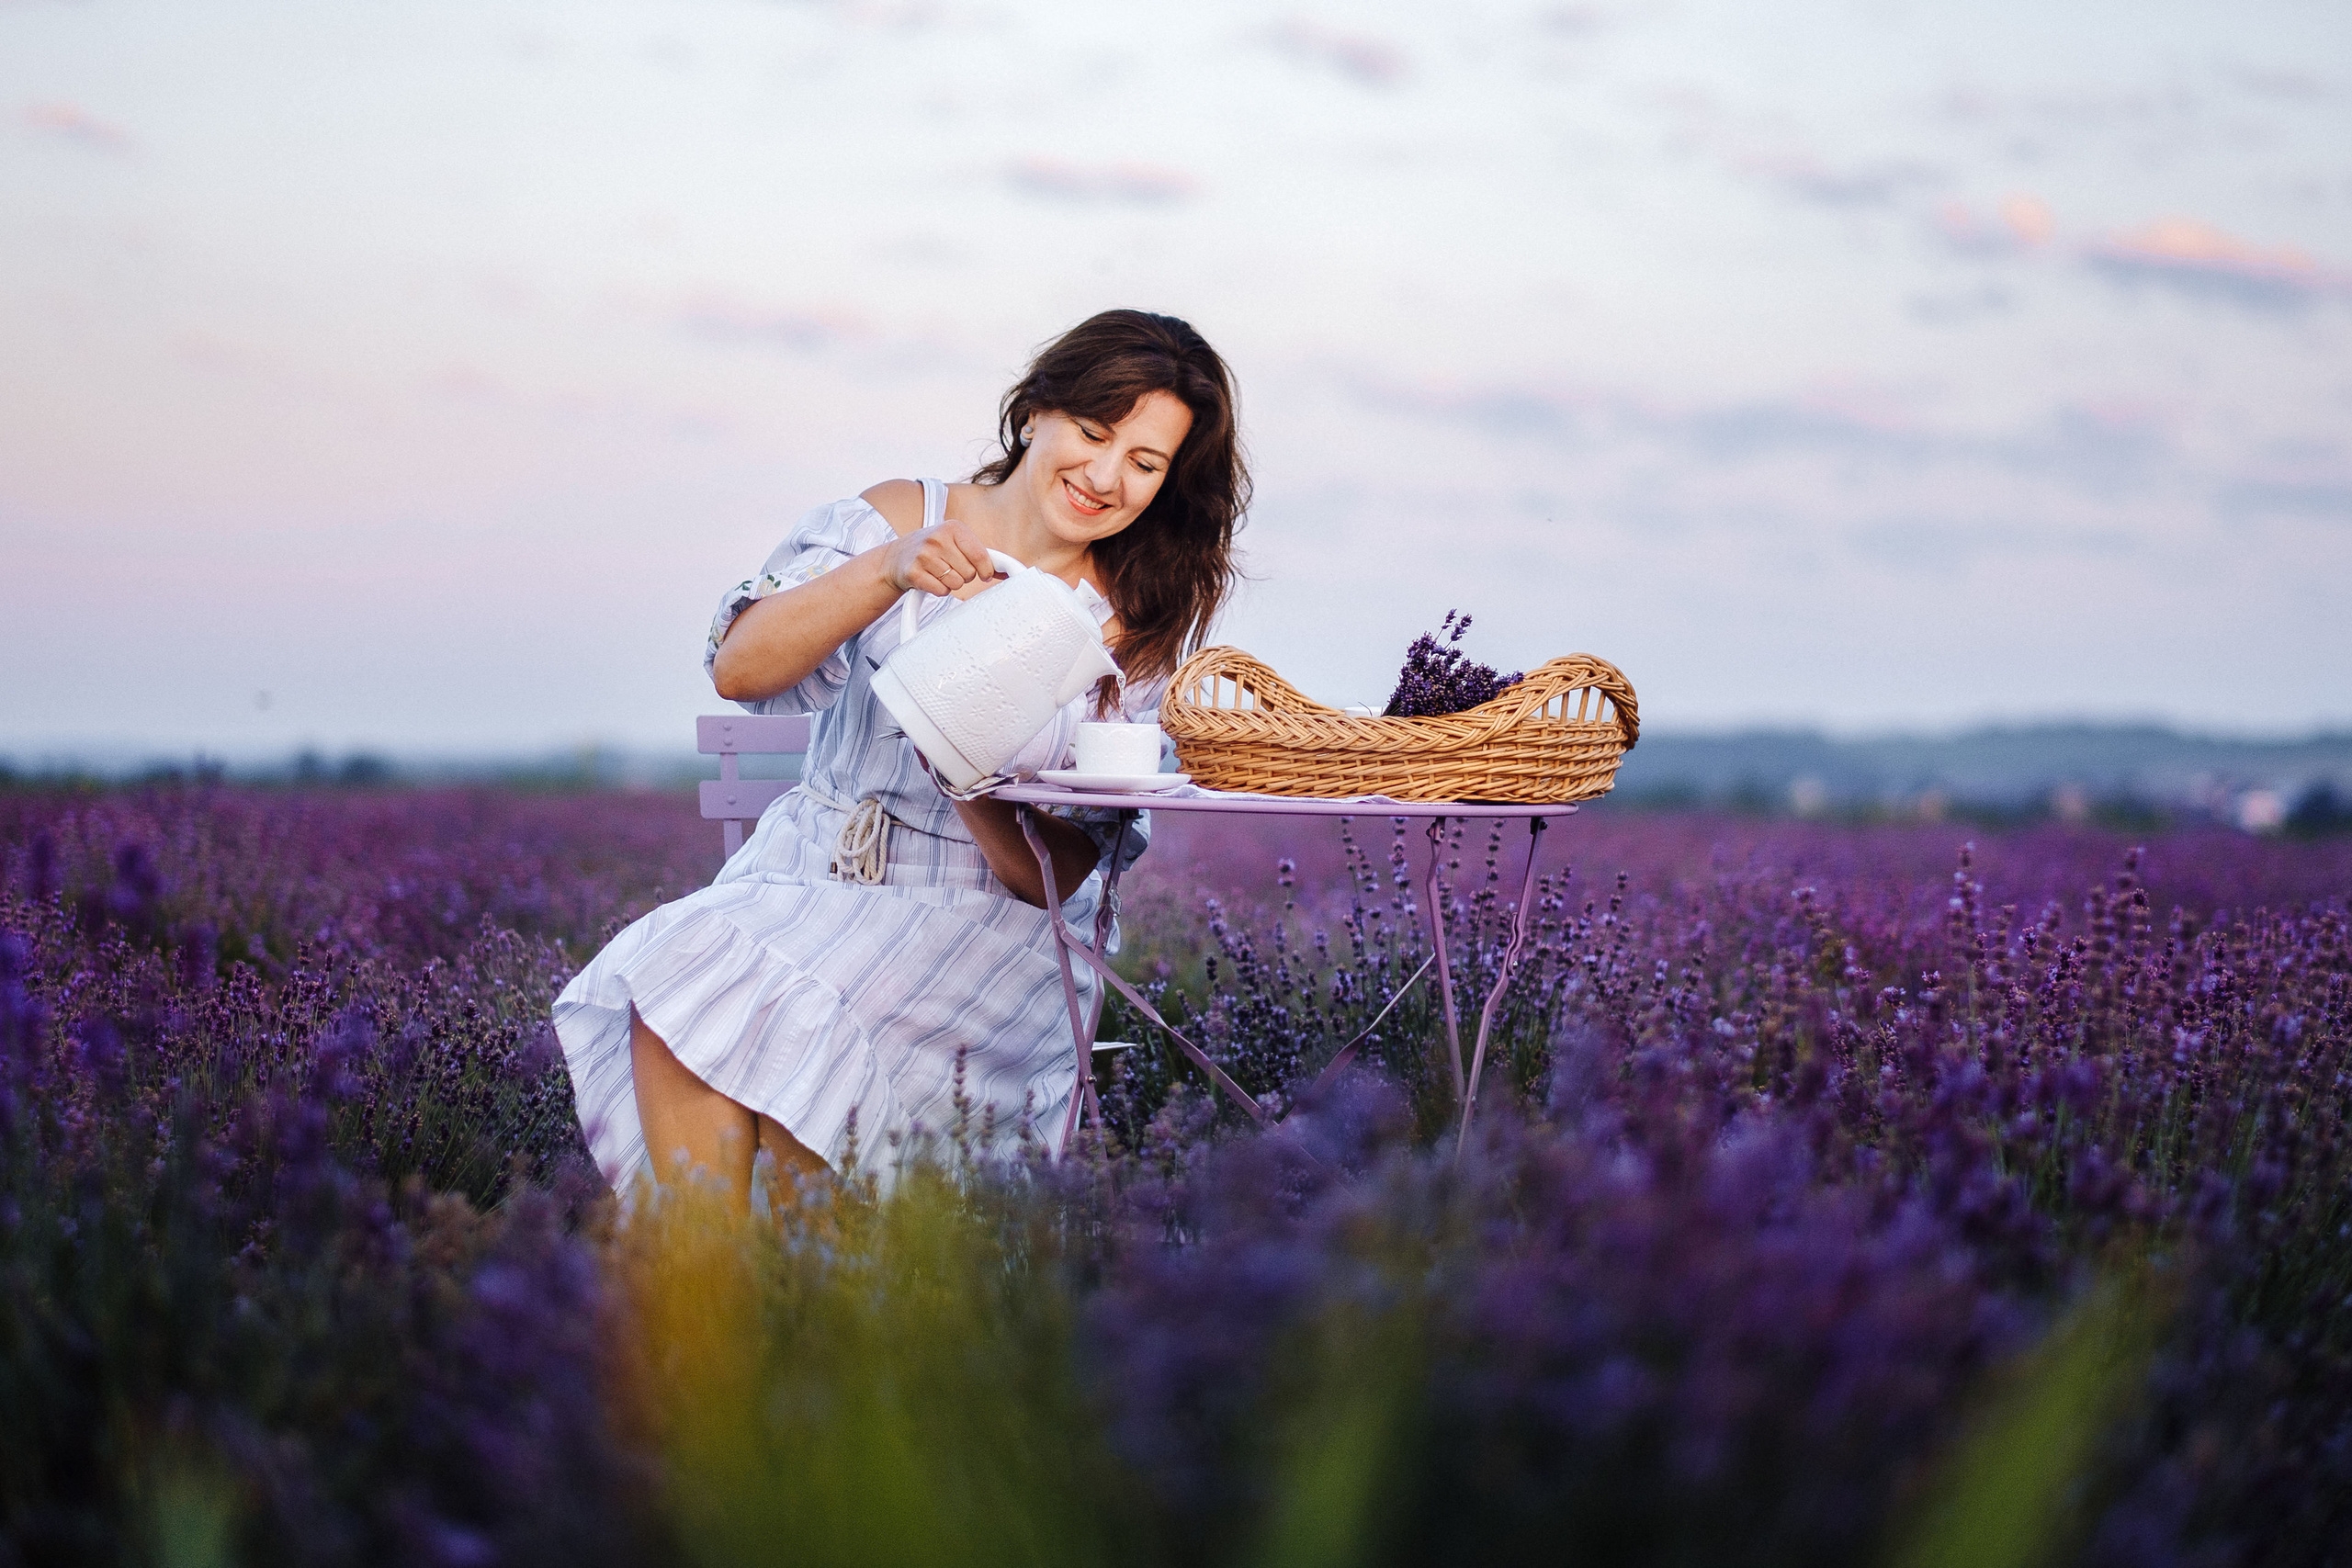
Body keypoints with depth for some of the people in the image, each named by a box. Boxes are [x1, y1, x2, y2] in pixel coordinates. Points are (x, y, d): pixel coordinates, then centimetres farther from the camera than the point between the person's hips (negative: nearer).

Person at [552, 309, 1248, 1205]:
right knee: (679, 969, -29)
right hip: (806, 878, 2)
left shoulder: (1138, 628, 1)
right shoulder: (896, 521, 3)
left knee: (792, 1019, -31)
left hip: (984, 923, -2)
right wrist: (890, 570, -24)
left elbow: (1058, 876, -4)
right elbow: (738, 668, -11)